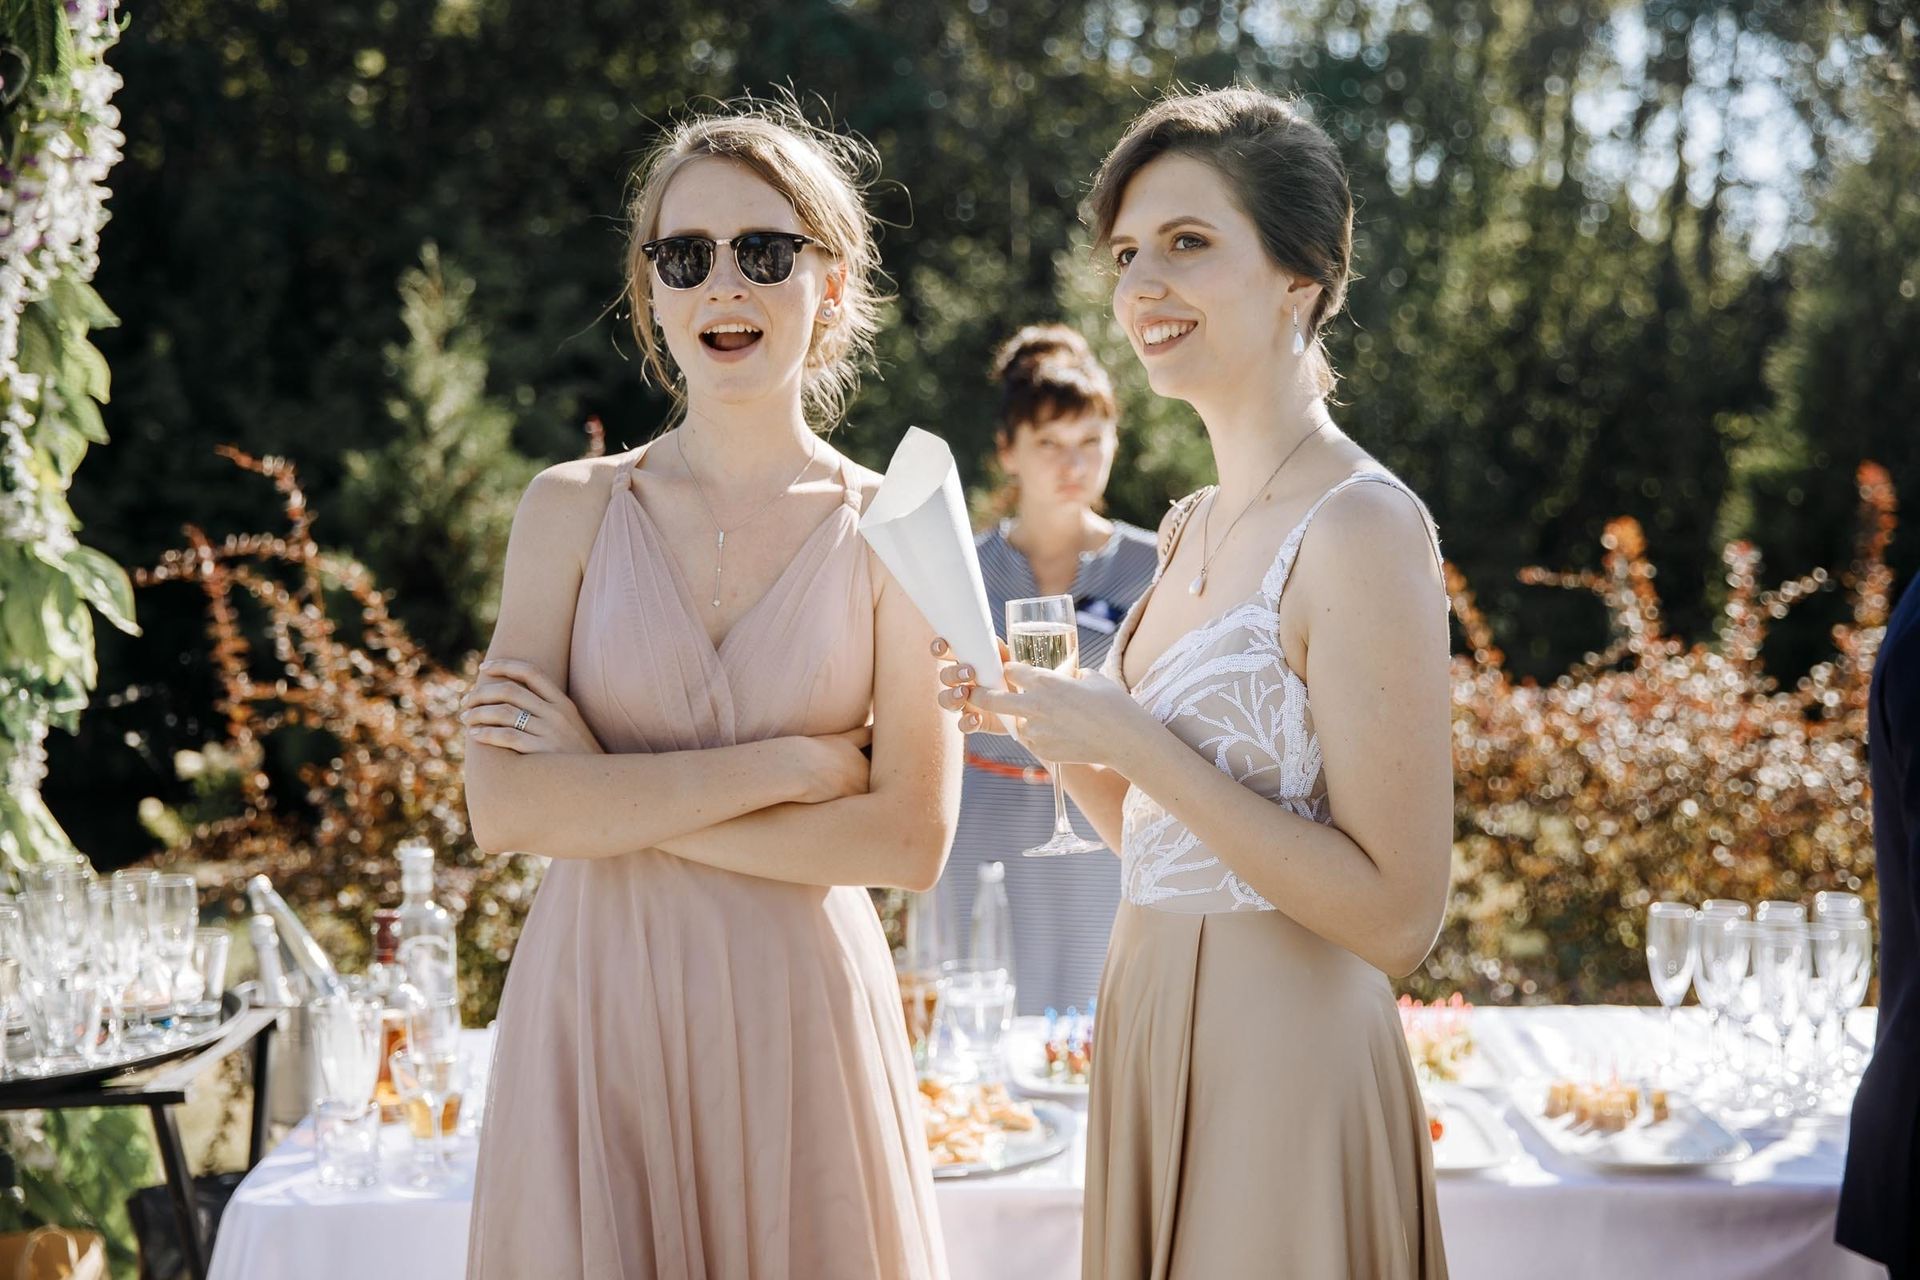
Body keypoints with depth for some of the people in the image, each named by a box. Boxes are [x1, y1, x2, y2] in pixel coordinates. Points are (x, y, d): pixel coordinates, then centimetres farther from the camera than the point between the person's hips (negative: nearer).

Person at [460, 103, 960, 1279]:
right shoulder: (574, 509, 3)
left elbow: (912, 840, -9)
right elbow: (506, 806, -9)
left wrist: (621, 795, -11)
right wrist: (788, 763, -12)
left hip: (797, 1018, 0)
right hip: (593, 1008, 1)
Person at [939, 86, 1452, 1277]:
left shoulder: (1362, 528, -16)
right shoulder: (1193, 527, 9)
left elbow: (1395, 917, -21)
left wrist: (1132, 742, -21)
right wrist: (1056, 734, 0)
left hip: (1284, 1058, -8)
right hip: (1155, 1041, 8)